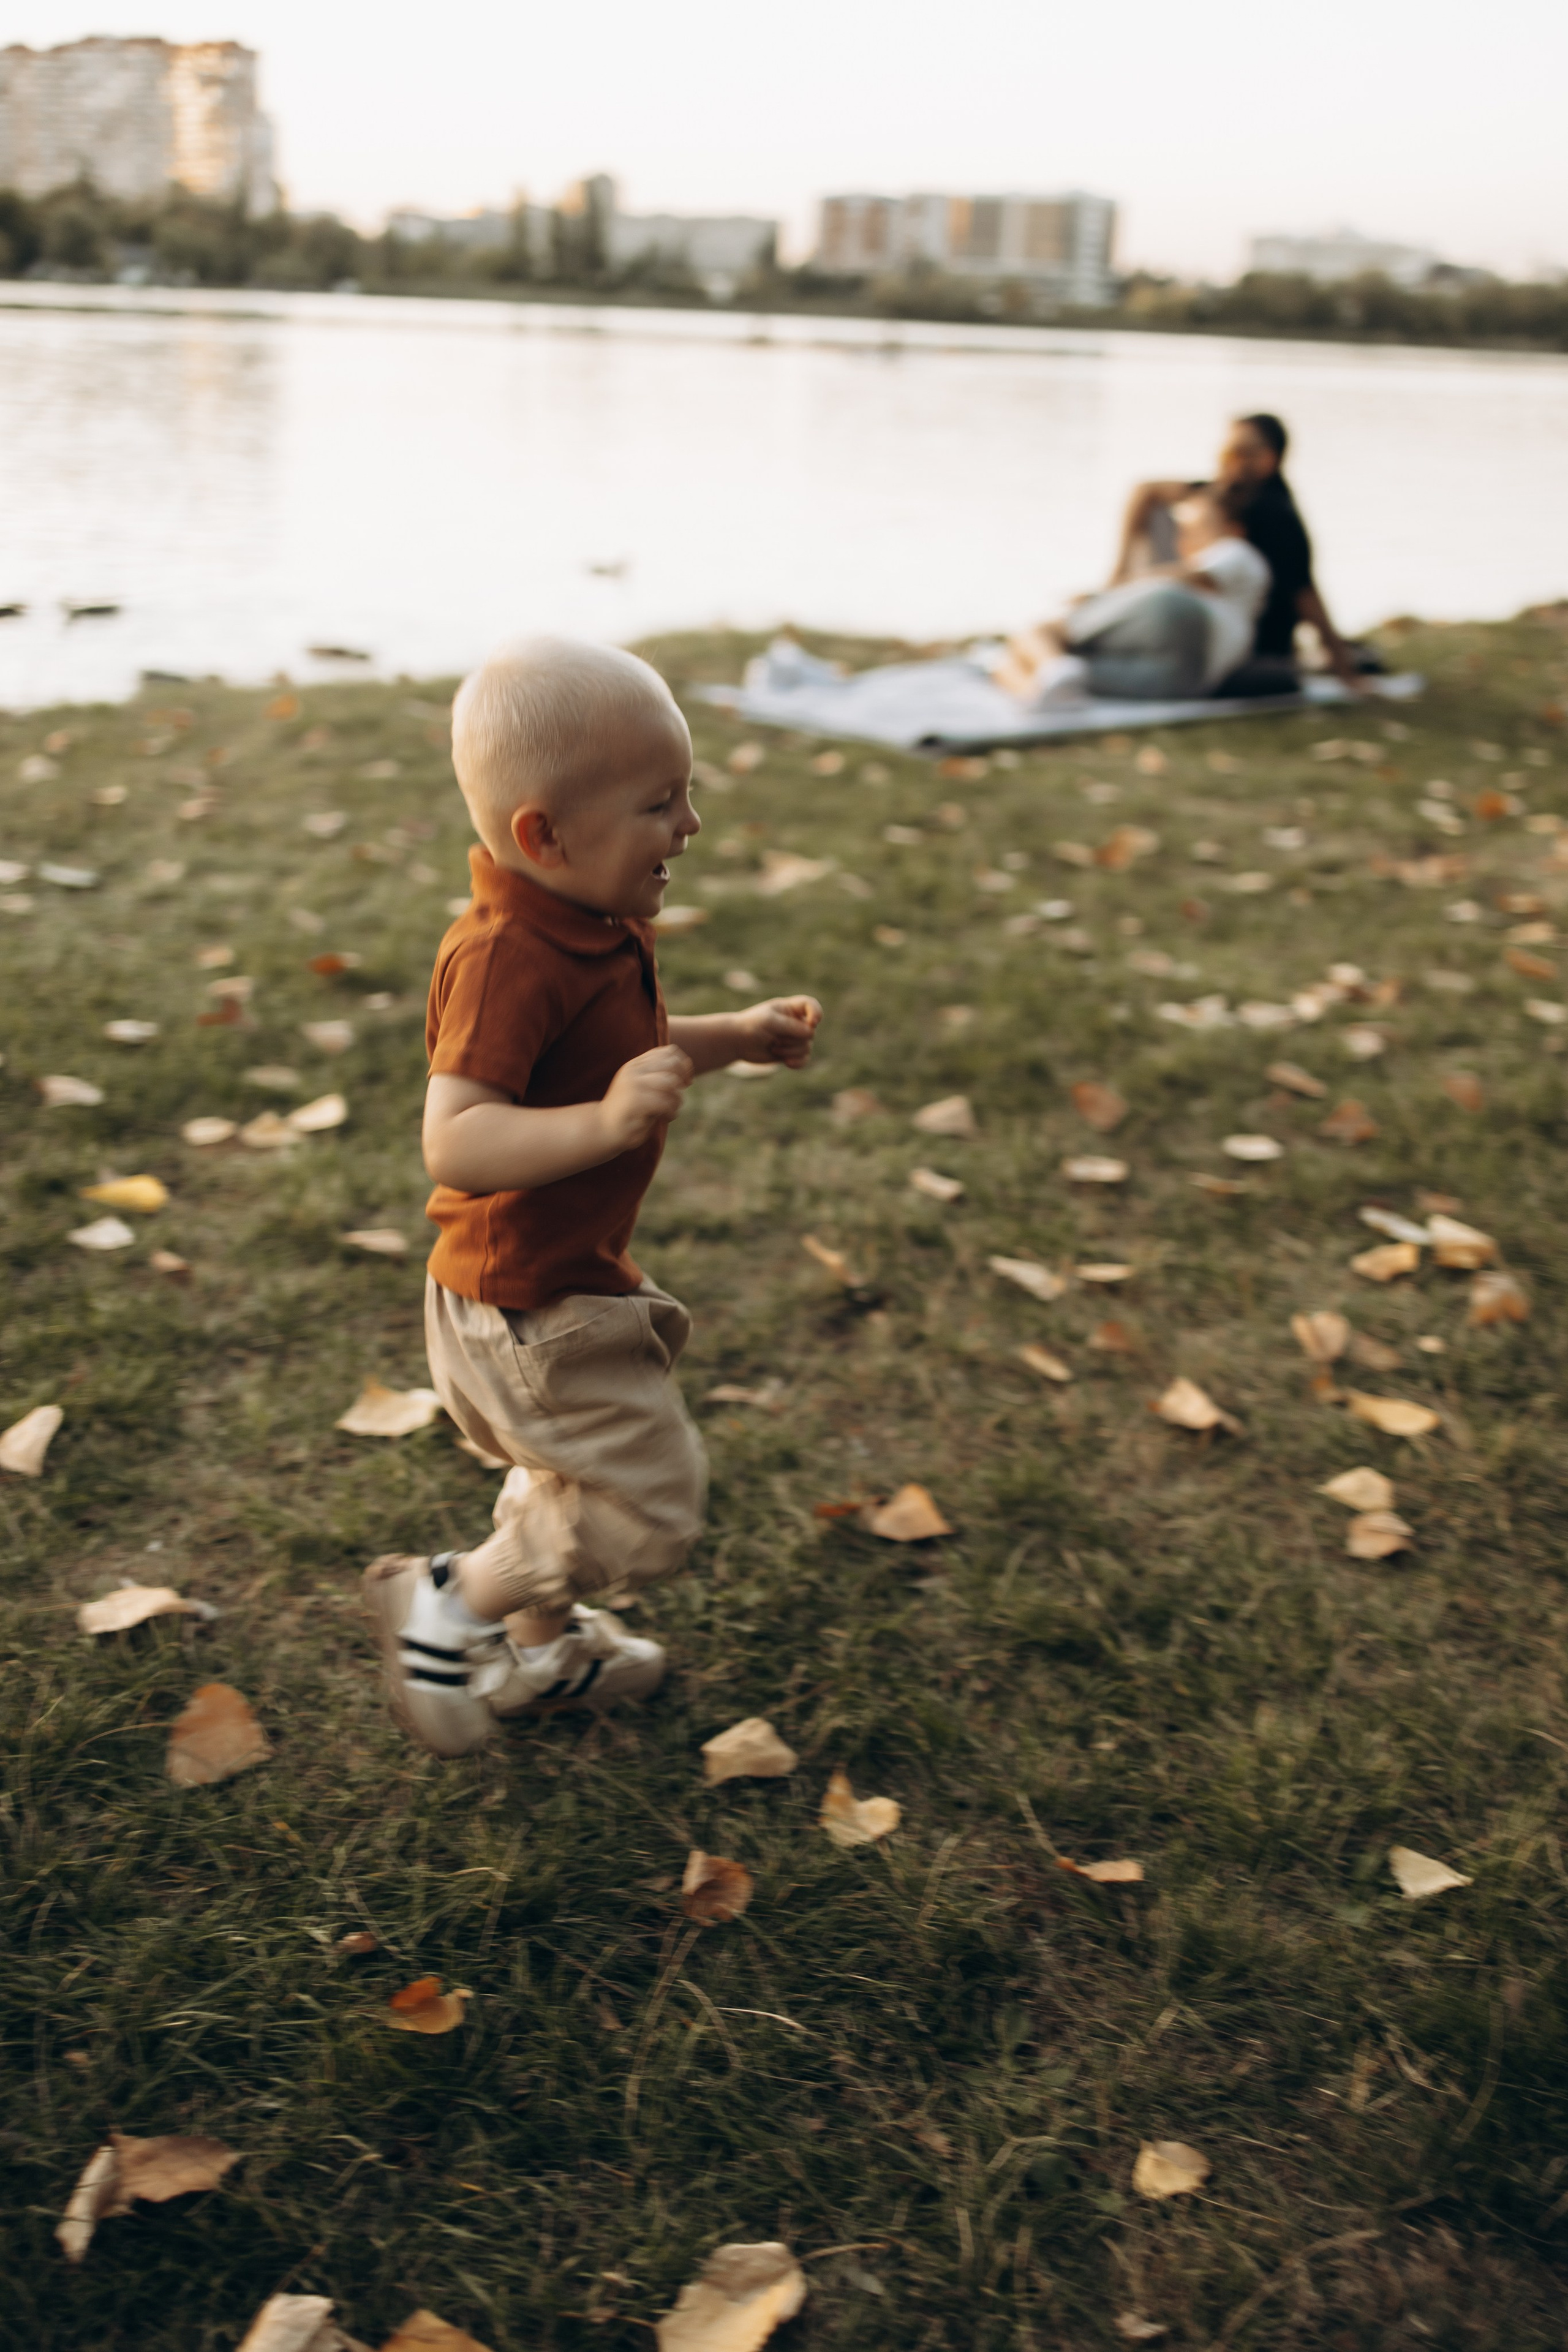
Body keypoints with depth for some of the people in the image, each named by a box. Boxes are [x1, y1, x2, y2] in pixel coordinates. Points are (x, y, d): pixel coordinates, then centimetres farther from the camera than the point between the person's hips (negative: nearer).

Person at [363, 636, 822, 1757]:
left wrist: (735, 1036, 9)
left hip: (576, 1277, 10)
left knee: (579, 1479, 27)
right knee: (650, 1500, -2)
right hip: (524, 1306, -10)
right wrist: (606, 1122, -49)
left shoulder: (592, 928, 2)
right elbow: (455, 1142, -38)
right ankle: (451, 1606, 15)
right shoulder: (505, 958, -30)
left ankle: (542, 1646, 49)